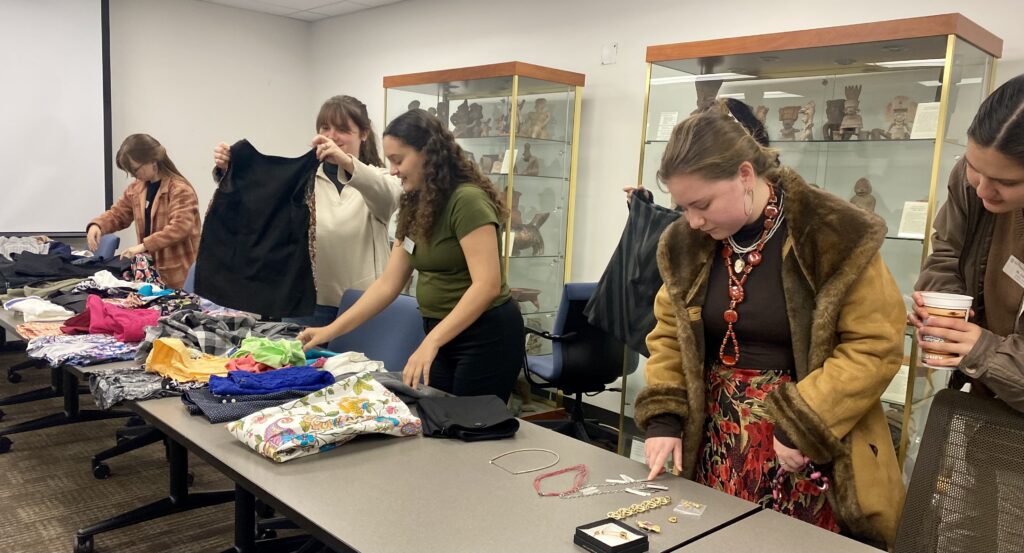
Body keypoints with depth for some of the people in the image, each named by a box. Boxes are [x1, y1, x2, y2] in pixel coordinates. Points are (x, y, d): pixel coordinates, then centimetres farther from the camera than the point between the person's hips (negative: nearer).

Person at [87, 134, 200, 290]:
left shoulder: (180, 189, -13)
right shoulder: (135, 189, 12)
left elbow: (180, 228, -24)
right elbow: (117, 214, 20)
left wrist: (143, 245, -27)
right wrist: (96, 225, -2)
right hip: (151, 269, 7)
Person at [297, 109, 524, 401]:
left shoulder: (468, 200, -19)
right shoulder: (415, 208, 6)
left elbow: (487, 285, -26)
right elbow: (388, 283, 7)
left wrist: (431, 341, -33)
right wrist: (331, 330, 3)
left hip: (486, 335, -7)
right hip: (441, 335, 8)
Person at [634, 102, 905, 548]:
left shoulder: (837, 236, -14)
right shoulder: (687, 243, 0)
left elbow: (875, 346, -12)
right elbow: (670, 333, 9)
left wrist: (803, 426, -18)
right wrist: (663, 419, -2)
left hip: (809, 454, -4)